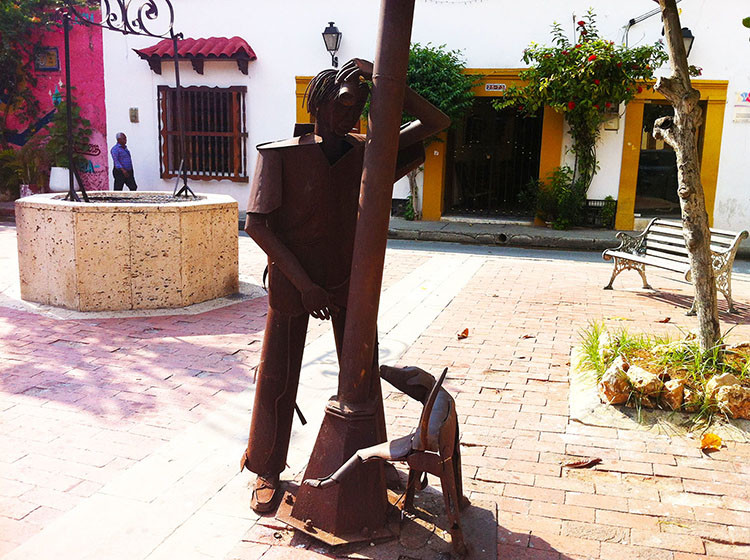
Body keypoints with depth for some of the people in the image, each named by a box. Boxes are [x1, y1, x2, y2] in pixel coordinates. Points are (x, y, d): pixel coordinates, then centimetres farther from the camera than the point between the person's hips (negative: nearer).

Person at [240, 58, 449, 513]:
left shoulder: (367, 152, -1)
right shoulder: (279, 155, -10)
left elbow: (436, 123, -2)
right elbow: (256, 224, -14)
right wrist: (304, 283, -20)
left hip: (349, 280, 3)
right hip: (293, 280, -3)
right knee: (277, 377, 3)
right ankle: (267, 472, 22)